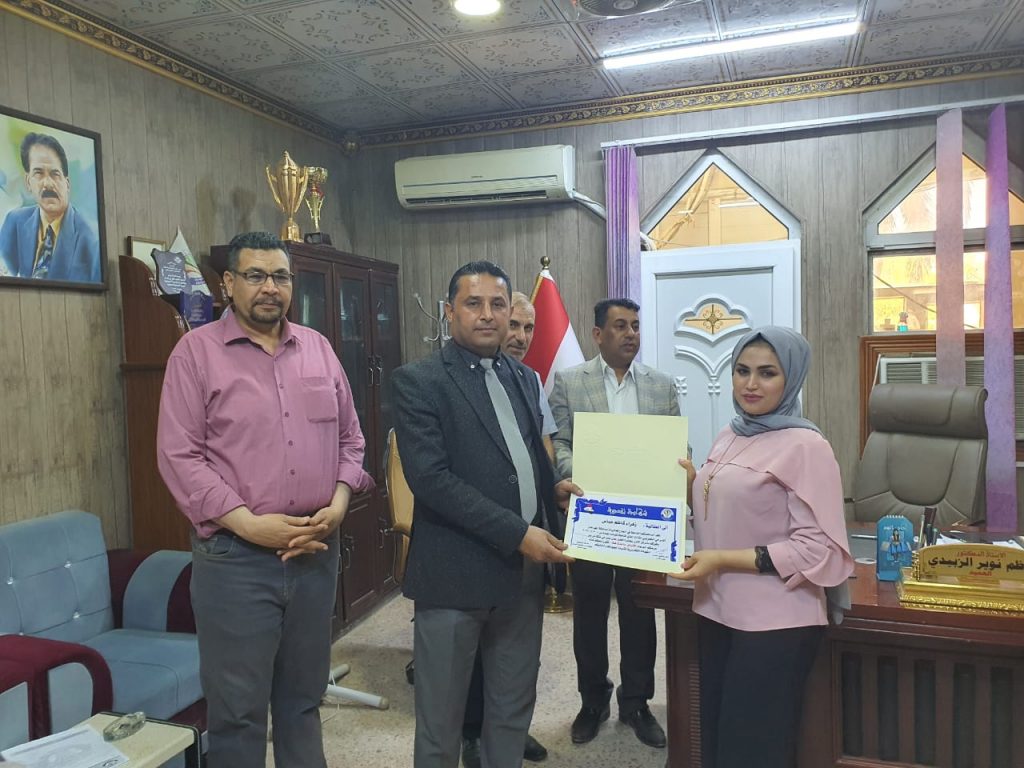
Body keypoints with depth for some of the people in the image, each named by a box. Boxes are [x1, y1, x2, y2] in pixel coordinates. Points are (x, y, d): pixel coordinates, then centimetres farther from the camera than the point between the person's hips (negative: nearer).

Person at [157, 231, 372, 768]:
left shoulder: (318, 349, 9)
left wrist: (338, 504, -4)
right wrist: (249, 523, -16)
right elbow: (179, 456, -9)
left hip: (316, 550, 4)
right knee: (238, 707, 7)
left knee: (303, 695, 18)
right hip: (235, 556, -4)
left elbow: (349, 438, 12)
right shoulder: (196, 351, -3)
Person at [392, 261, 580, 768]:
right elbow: (431, 478, -19)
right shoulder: (417, 382, -9)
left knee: (514, 709, 19)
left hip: (524, 569, 6)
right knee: (441, 718, 11)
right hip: (456, 571, -6)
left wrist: (553, 487, 0)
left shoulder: (524, 378, 11)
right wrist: (517, 533, -20)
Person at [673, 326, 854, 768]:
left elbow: (818, 548, -20)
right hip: (717, 611, 8)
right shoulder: (730, 436, 8)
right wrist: (693, 485, 0)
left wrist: (724, 561, -22)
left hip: (774, 624, -7)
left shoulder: (805, 445, -16)